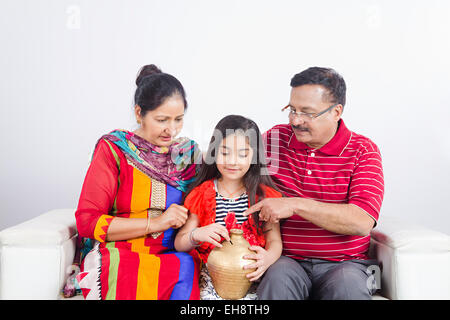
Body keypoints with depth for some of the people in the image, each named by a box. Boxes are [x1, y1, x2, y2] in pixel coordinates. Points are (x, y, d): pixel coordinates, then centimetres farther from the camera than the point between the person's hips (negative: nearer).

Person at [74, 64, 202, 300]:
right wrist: (155, 223, -13)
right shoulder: (113, 150, 0)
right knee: (183, 269, -33)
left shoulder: (188, 153, 12)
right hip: (118, 258, -3)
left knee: (188, 264, -32)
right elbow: (86, 221, -6)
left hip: (175, 253, 3)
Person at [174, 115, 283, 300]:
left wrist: (268, 258, -25)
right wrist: (196, 235, -19)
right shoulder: (202, 194, 6)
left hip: (251, 276, 0)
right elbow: (179, 244, 4)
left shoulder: (264, 195, 6)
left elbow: (274, 239, -2)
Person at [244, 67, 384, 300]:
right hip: (287, 260, 1)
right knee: (278, 278, -31)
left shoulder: (363, 150, -1)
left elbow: (362, 222, -14)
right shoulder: (275, 138, 5)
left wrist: (295, 205, -20)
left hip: (345, 263, 0)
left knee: (347, 285, -32)